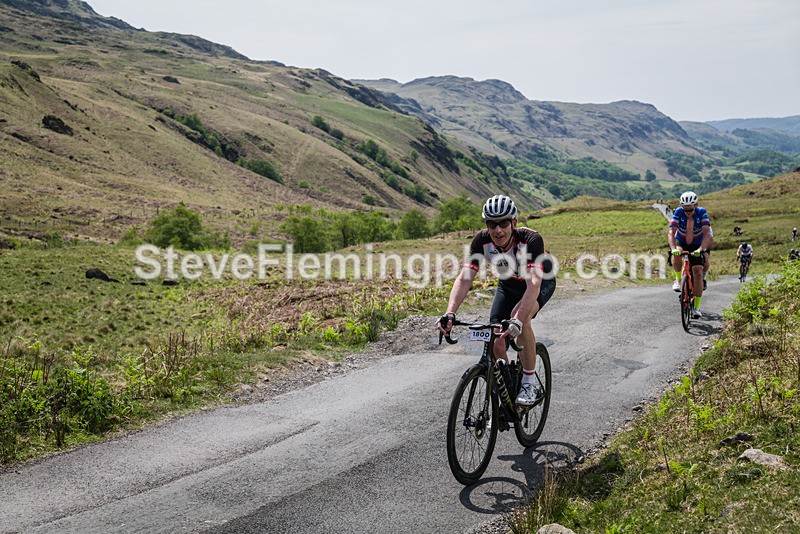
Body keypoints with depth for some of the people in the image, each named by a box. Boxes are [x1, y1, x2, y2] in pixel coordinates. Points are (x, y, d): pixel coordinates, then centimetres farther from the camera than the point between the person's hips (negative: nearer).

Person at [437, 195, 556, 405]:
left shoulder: (531, 239, -37)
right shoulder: (482, 240, -26)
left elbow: (534, 284, -47)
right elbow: (464, 278, -31)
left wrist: (518, 320, -60)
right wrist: (450, 313, -47)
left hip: (542, 283, -4)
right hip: (508, 285, 4)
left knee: (520, 317, -33)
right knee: (495, 340, -10)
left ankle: (530, 384, -18)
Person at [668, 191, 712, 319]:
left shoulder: (702, 212, -23)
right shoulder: (678, 212, -23)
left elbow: (707, 233, -31)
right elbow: (671, 232, -31)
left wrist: (702, 249, -48)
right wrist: (673, 249, -47)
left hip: (696, 245, 0)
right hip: (681, 242, 0)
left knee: (698, 273, -12)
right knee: (676, 255, -36)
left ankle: (697, 307, -6)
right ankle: (678, 279, -8)